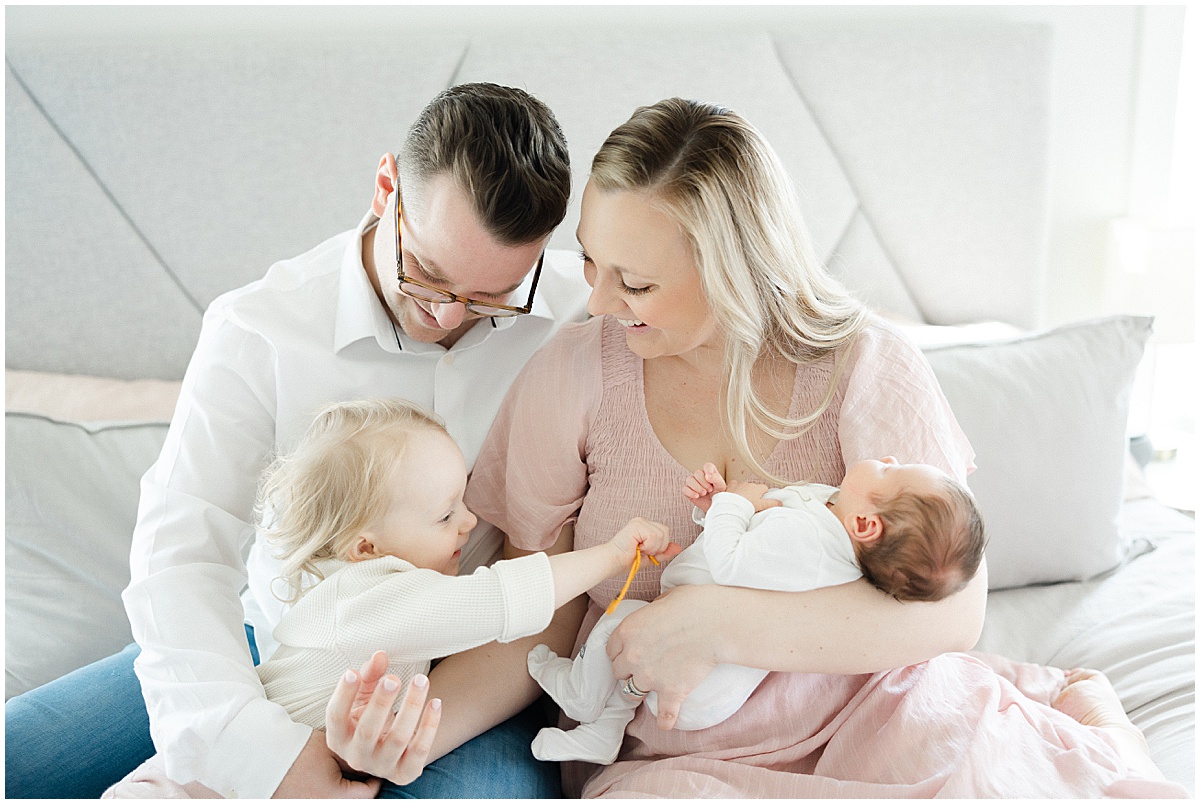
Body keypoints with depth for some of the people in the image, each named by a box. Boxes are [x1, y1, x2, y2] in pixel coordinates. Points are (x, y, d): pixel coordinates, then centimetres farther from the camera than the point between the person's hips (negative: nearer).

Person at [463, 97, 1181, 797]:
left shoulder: (866, 364, -9)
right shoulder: (574, 374, -7)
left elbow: (952, 608, -16)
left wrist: (715, 625, -24)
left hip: (865, 729, -1)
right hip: (663, 763, 2)